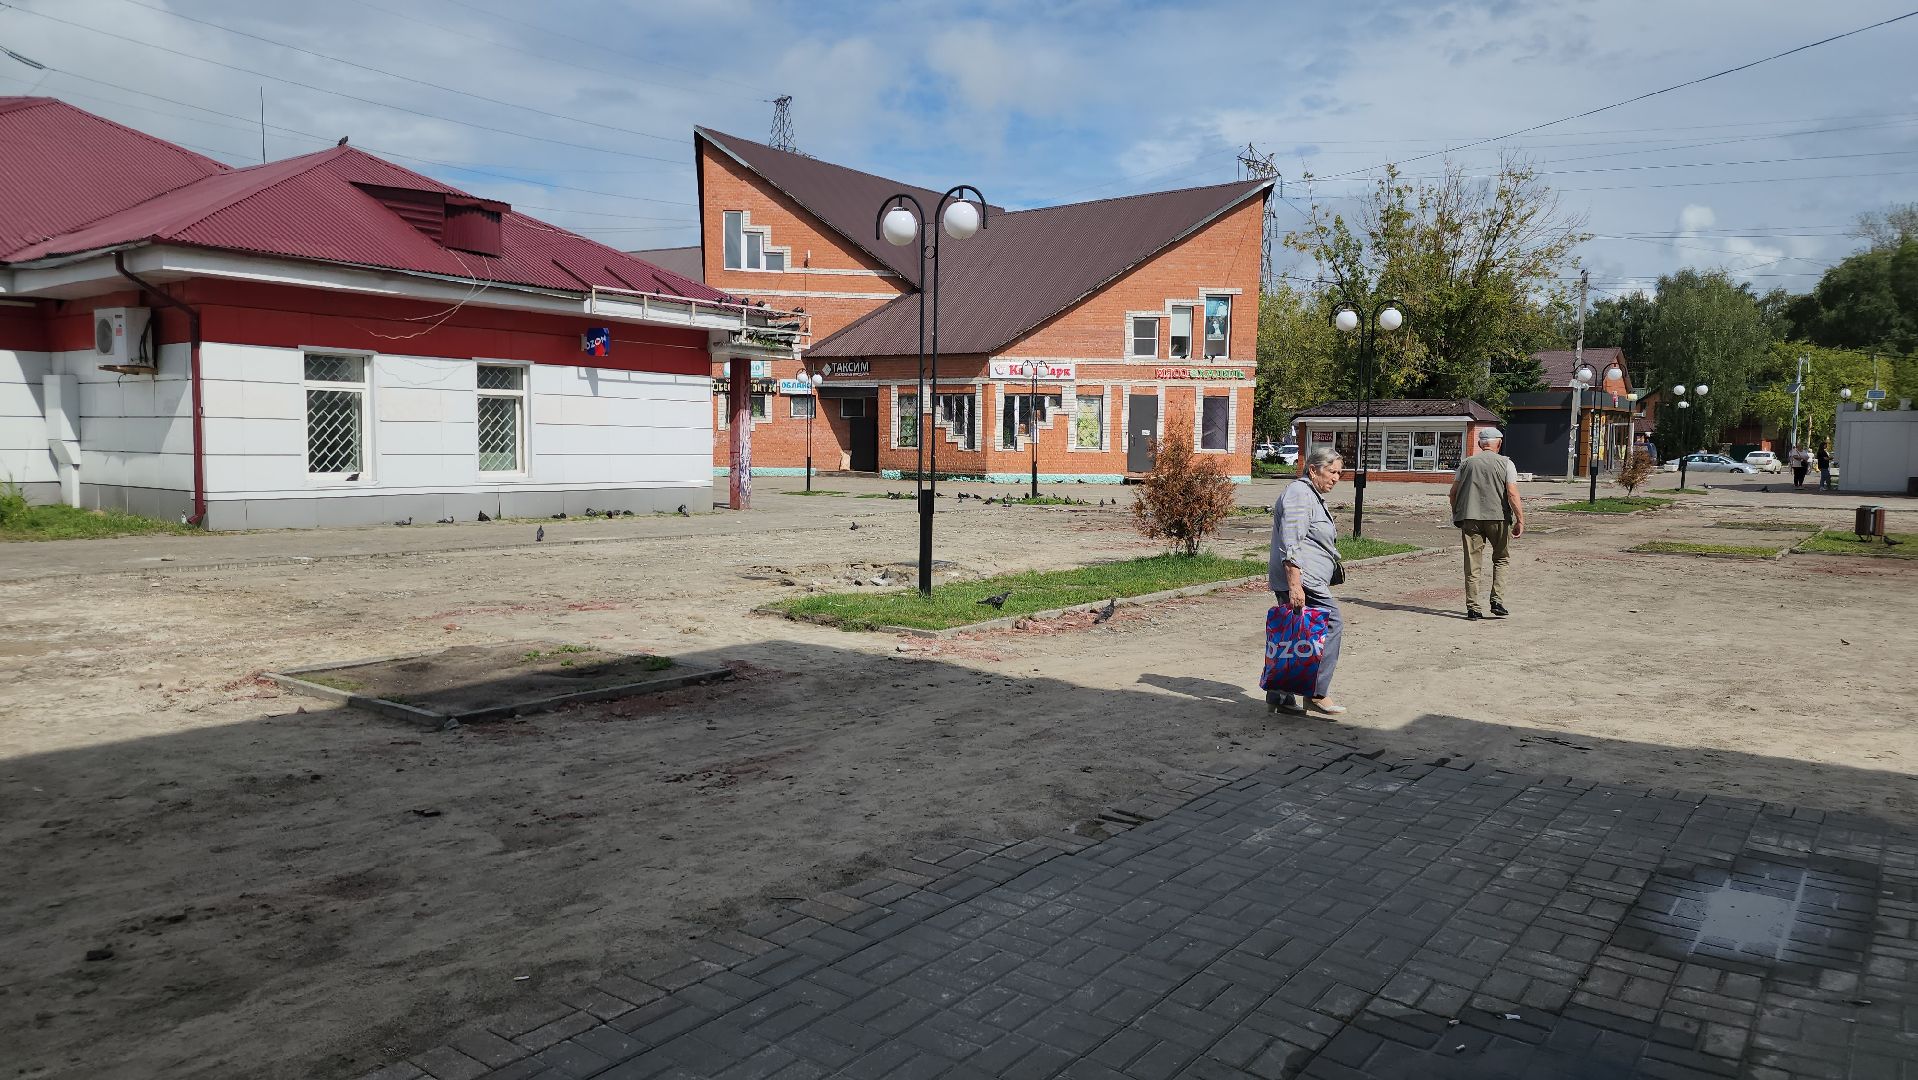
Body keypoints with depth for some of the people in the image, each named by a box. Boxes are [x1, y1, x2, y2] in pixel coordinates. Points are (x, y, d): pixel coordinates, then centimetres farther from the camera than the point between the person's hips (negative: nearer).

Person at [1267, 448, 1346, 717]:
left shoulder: (1312, 496, 24)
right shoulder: (1299, 495, -11)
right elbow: (1290, 545, -20)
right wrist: (1294, 586, -26)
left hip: (1305, 580, 11)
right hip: (1301, 579, -11)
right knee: (1331, 624, -13)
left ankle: (1280, 697, 12)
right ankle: (1317, 693, -11)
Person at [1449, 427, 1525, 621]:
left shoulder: (1466, 463, 9)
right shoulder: (1505, 463, 1)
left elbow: (1453, 492, 9)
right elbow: (1512, 494, -8)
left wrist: (1456, 515, 22)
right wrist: (1520, 521, -7)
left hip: (1470, 518, 2)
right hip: (1498, 517, -2)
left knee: (1472, 564, 4)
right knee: (1501, 558, 15)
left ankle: (1472, 608, 4)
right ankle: (1497, 601, 6)